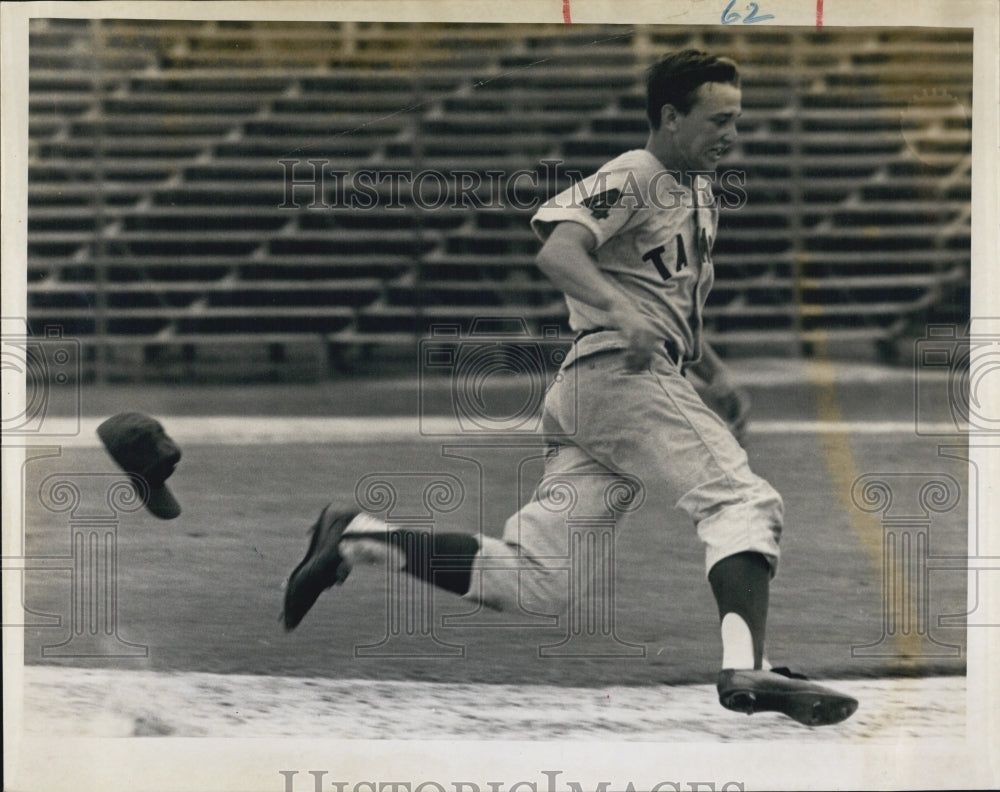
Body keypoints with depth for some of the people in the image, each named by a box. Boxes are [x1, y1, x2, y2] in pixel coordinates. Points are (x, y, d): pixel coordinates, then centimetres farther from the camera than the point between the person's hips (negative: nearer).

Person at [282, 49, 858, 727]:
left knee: (537, 580, 3)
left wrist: (713, 370, 24)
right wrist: (620, 311, -37)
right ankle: (747, 670, -32)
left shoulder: (700, 193, 24)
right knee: (746, 502, -18)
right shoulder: (631, 176, -5)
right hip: (618, 374, -9)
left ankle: (357, 537, 8)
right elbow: (558, 251, -22)